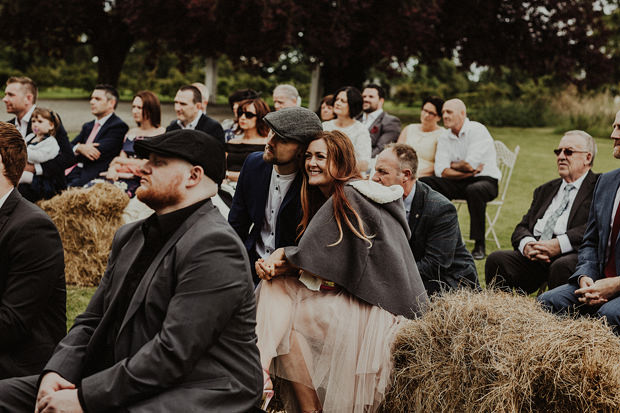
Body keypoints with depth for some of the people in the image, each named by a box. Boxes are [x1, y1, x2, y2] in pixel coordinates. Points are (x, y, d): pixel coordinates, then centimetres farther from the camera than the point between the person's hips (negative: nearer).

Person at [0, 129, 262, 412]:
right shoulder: (129, 237, 15)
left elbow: (174, 352, -22)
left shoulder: (214, 246, -15)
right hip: (127, 385, 8)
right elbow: (91, 321, 15)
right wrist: (56, 372, -5)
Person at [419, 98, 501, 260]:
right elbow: (441, 171, -4)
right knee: (424, 183, -15)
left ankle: (479, 245, -28)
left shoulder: (477, 130, -10)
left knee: (474, 190, -41)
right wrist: (468, 172, -15)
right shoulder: (444, 138, 8)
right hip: (459, 183, 5)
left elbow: (471, 164, -20)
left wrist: (452, 165, -1)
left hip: (485, 180, -5)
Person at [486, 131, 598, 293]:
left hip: (573, 255, -5)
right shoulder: (545, 190, 29)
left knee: (562, 266, -38)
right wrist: (527, 244, -6)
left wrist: (559, 244, -20)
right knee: (496, 259, -20)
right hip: (534, 256, 5)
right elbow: (522, 227, 19)